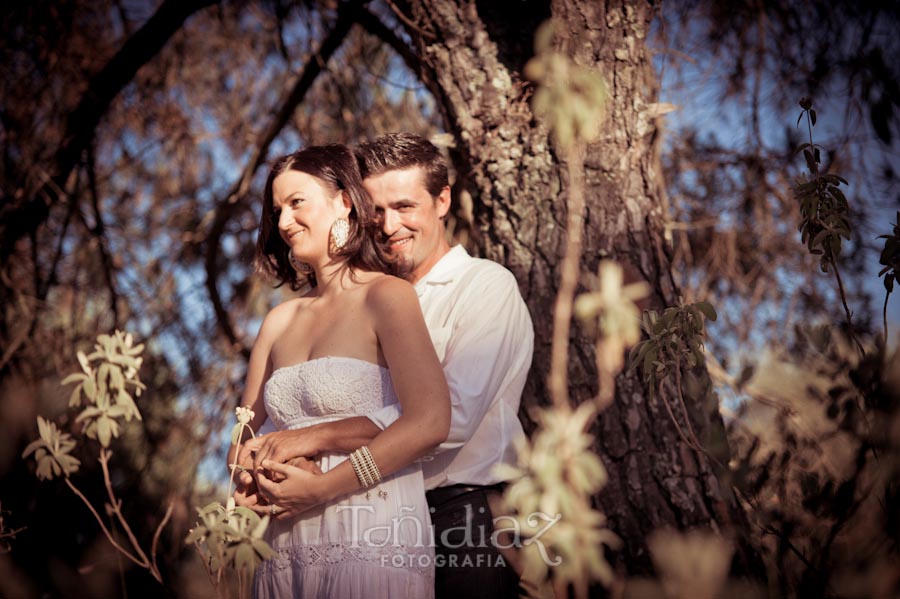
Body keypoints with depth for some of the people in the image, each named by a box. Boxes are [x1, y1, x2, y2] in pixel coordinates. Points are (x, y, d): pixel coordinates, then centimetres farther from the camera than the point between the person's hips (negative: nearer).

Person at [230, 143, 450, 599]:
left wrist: (320, 488, -16)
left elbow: (429, 422, -17)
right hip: (288, 548, 6)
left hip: (372, 544, -6)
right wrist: (252, 478, -6)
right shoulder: (281, 319, 12)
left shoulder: (386, 296, -5)